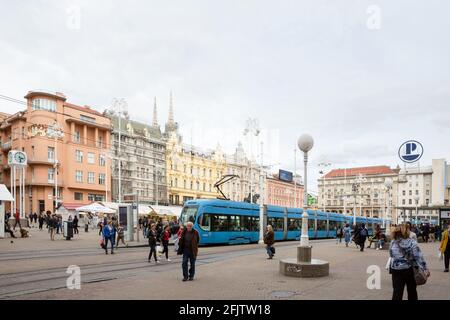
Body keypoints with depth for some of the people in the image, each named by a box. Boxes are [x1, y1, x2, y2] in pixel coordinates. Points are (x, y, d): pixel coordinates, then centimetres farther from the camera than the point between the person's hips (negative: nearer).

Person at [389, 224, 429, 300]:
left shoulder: (393, 242, -2)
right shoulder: (412, 242, -11)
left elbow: (391, 256, 6)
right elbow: (419, 256, -14)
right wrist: (425, 268, -11)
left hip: (396, 270, 2)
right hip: (409, 270, -1)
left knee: (397, 291, 4)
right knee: (412, 291, 18)